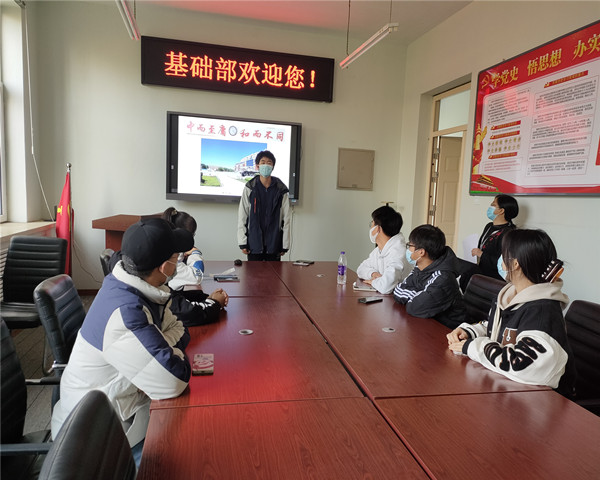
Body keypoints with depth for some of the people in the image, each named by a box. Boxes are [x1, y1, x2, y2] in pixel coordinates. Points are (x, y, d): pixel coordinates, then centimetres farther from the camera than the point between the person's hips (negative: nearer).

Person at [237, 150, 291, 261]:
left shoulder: (281, 190, 1)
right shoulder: (250, 188, 0)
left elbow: (286, 218, 2)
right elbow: (242, 216, 2)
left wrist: (285, 245, 0)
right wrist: (242, 243, -3)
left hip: (274, 243, 0)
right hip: (254, 243, 0)